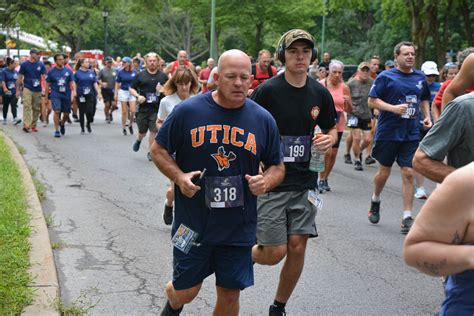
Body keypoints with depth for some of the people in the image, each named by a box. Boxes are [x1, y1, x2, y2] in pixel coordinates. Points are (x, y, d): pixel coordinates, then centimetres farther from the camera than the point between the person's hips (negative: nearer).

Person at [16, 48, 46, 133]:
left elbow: (44, 76, 4)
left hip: (38, 90, 3)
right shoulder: (24, 64, -1)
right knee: (27, 107, -14)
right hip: (27, 88, -3)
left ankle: (33, 125, 18)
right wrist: (18, 90, 2)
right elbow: (20, 77, 4)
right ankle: (26, 125, -22)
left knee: (36, 108, 7)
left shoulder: (40, 65, 4)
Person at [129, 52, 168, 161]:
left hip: (157, 108, 0)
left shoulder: (163, 76, 6)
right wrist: (138, 96, -12)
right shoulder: (140, 75, 4)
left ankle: (150, 152, 8)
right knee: (142, 131, 11)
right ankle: (138, 140, 46)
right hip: (143, 108, 0)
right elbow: (131, 88, 6)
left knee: (153, 130, -5)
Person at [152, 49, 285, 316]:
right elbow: (159, 149, 4)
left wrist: (266, 181, -13)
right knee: (185, 291, 9)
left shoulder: (264, 120, -1)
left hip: (239, 227, 2)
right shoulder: (188, 111, -7)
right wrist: (179, 176, -14)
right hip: (193, 223, -1)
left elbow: (277, 167, 9)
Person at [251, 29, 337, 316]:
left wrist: (329, 140, -5)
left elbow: (331, 129, 18)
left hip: (304, 182, 4)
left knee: (297, 247, 3)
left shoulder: (320, 93, 4)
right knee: (274, 253, -7)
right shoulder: (268, 90, -10)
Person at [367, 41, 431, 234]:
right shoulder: (386, 77, -5)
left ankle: (407, 217, 2)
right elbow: (372, 101, -9)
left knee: (408, 173, -3)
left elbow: (424, 99, 24)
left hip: (411, 134, 3)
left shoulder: (420, 77, 9)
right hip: (388, 132, -3)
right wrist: (393, 108, -21)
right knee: (384, 172, 9)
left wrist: (427, 117, 8)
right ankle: (375, 201, 38)